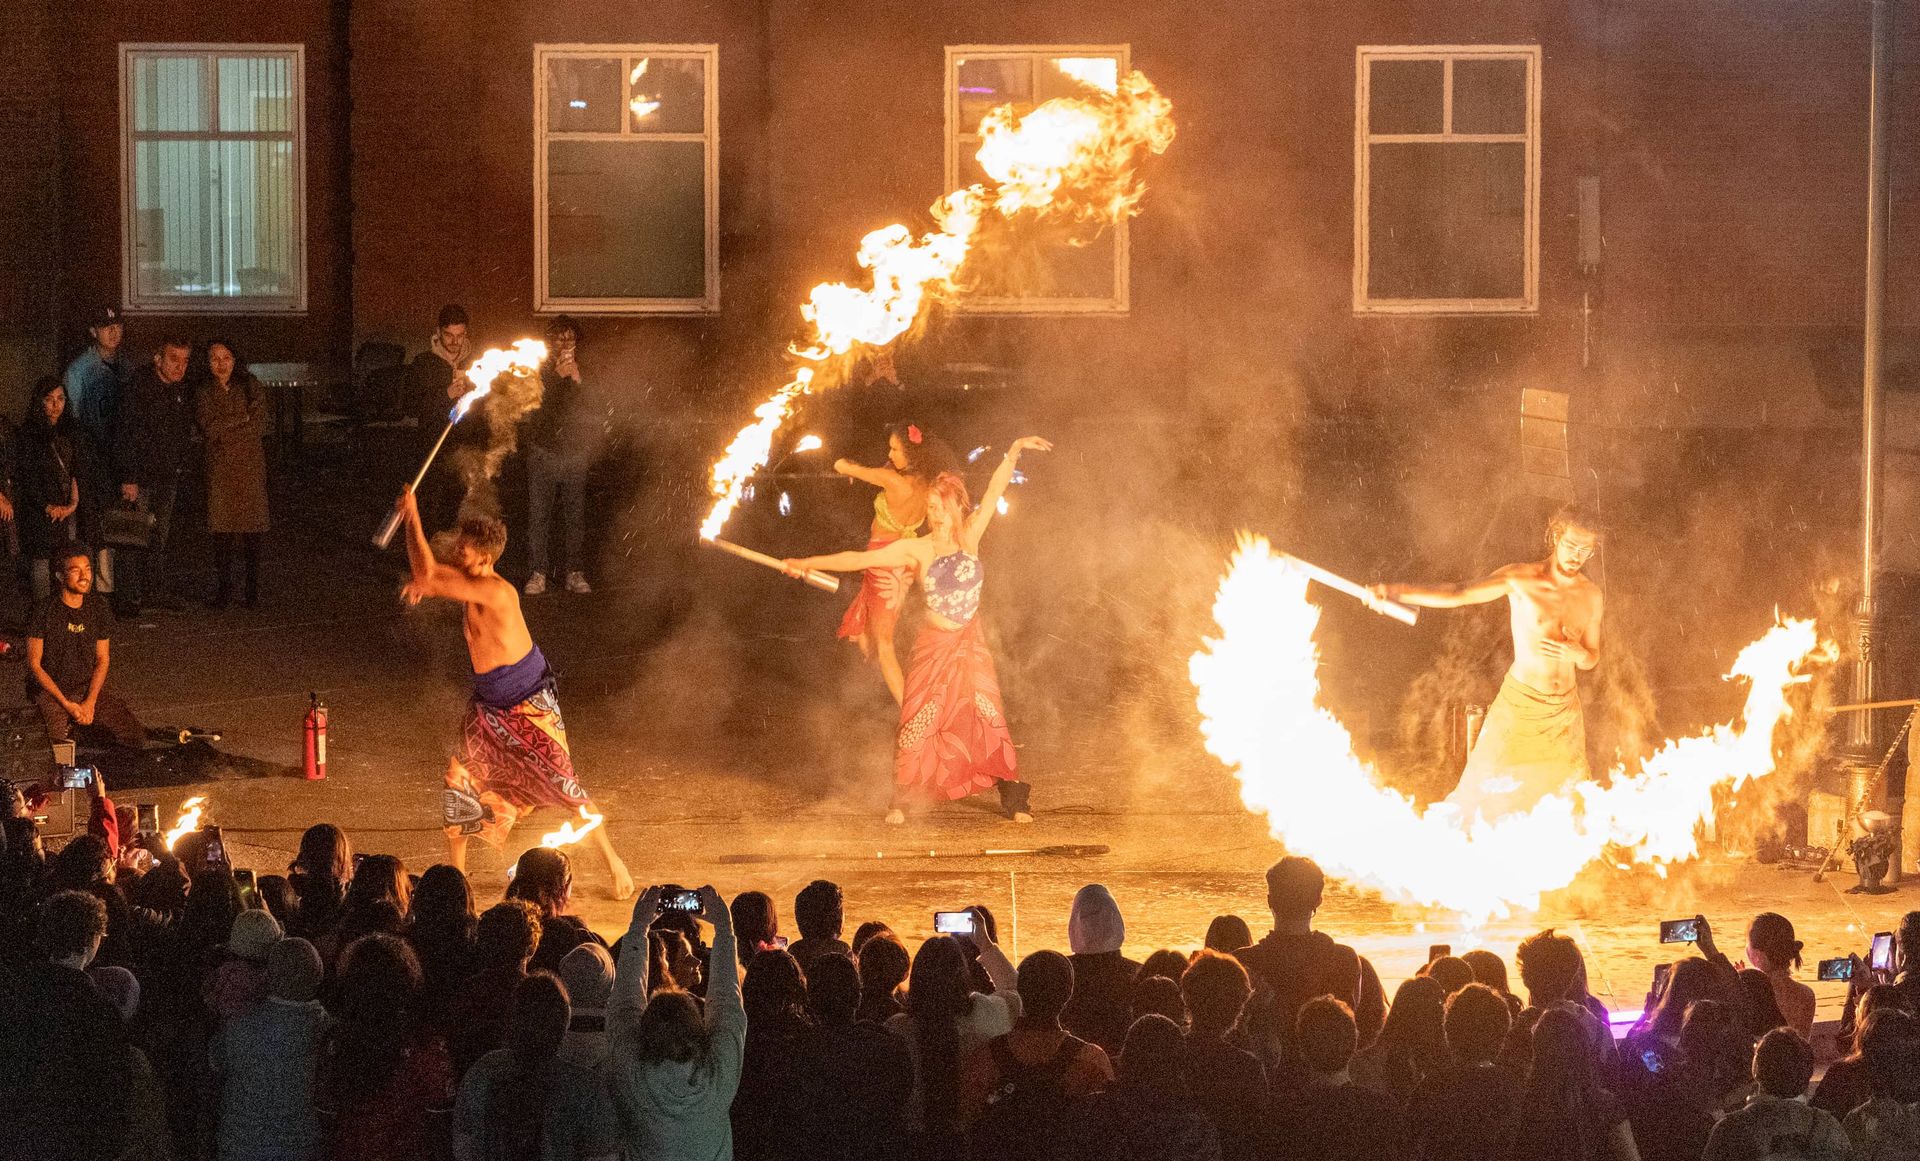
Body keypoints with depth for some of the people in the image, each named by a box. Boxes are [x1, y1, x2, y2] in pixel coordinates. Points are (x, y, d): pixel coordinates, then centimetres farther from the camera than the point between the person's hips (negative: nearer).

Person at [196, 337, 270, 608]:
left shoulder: (251, 388, 7)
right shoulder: (204, 393, 8)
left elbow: (259, 427, -2)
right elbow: (209, 428, -6)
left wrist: (225, 429, -7)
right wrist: (242, 418, -7)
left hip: (250, 466, 0)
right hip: (220, 468, 0)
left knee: (251, 530, -4)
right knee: (222, 530, -4)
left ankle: (252, 589, 0)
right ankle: (224, 588, 1)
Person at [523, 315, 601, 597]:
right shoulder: (538, 371, 5)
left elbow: (598, 412, -2)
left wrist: (578, 382, -13)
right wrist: (557, 377, -14)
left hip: (575, 454, 1)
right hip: (543, 451, -1)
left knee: (576, 515, -1)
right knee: (538, 514, -4)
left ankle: (576, 573, 4)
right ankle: (538, 572, 1)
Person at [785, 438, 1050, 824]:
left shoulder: (969, 536, 1)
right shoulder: (915, 549, -3)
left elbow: (994, 492, -3)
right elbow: (860, 559, -5)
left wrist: (1013, 453, -12)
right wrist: (810, 563, -9)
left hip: (970, 646, 1)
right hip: (934, 646, -1)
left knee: (989, 718, -3)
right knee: (919, 723, -3)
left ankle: (1011, 798, 5)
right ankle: (901, 799, 11)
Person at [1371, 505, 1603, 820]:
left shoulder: (1591, 594, 4)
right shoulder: (1520, 579, -9)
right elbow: (1457, 595, -20)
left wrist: (1578, 654, -11)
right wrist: (1395, 591, -33)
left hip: (1565, 711, 4)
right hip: (1520, 705, -4)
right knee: (1487, 792, -5)